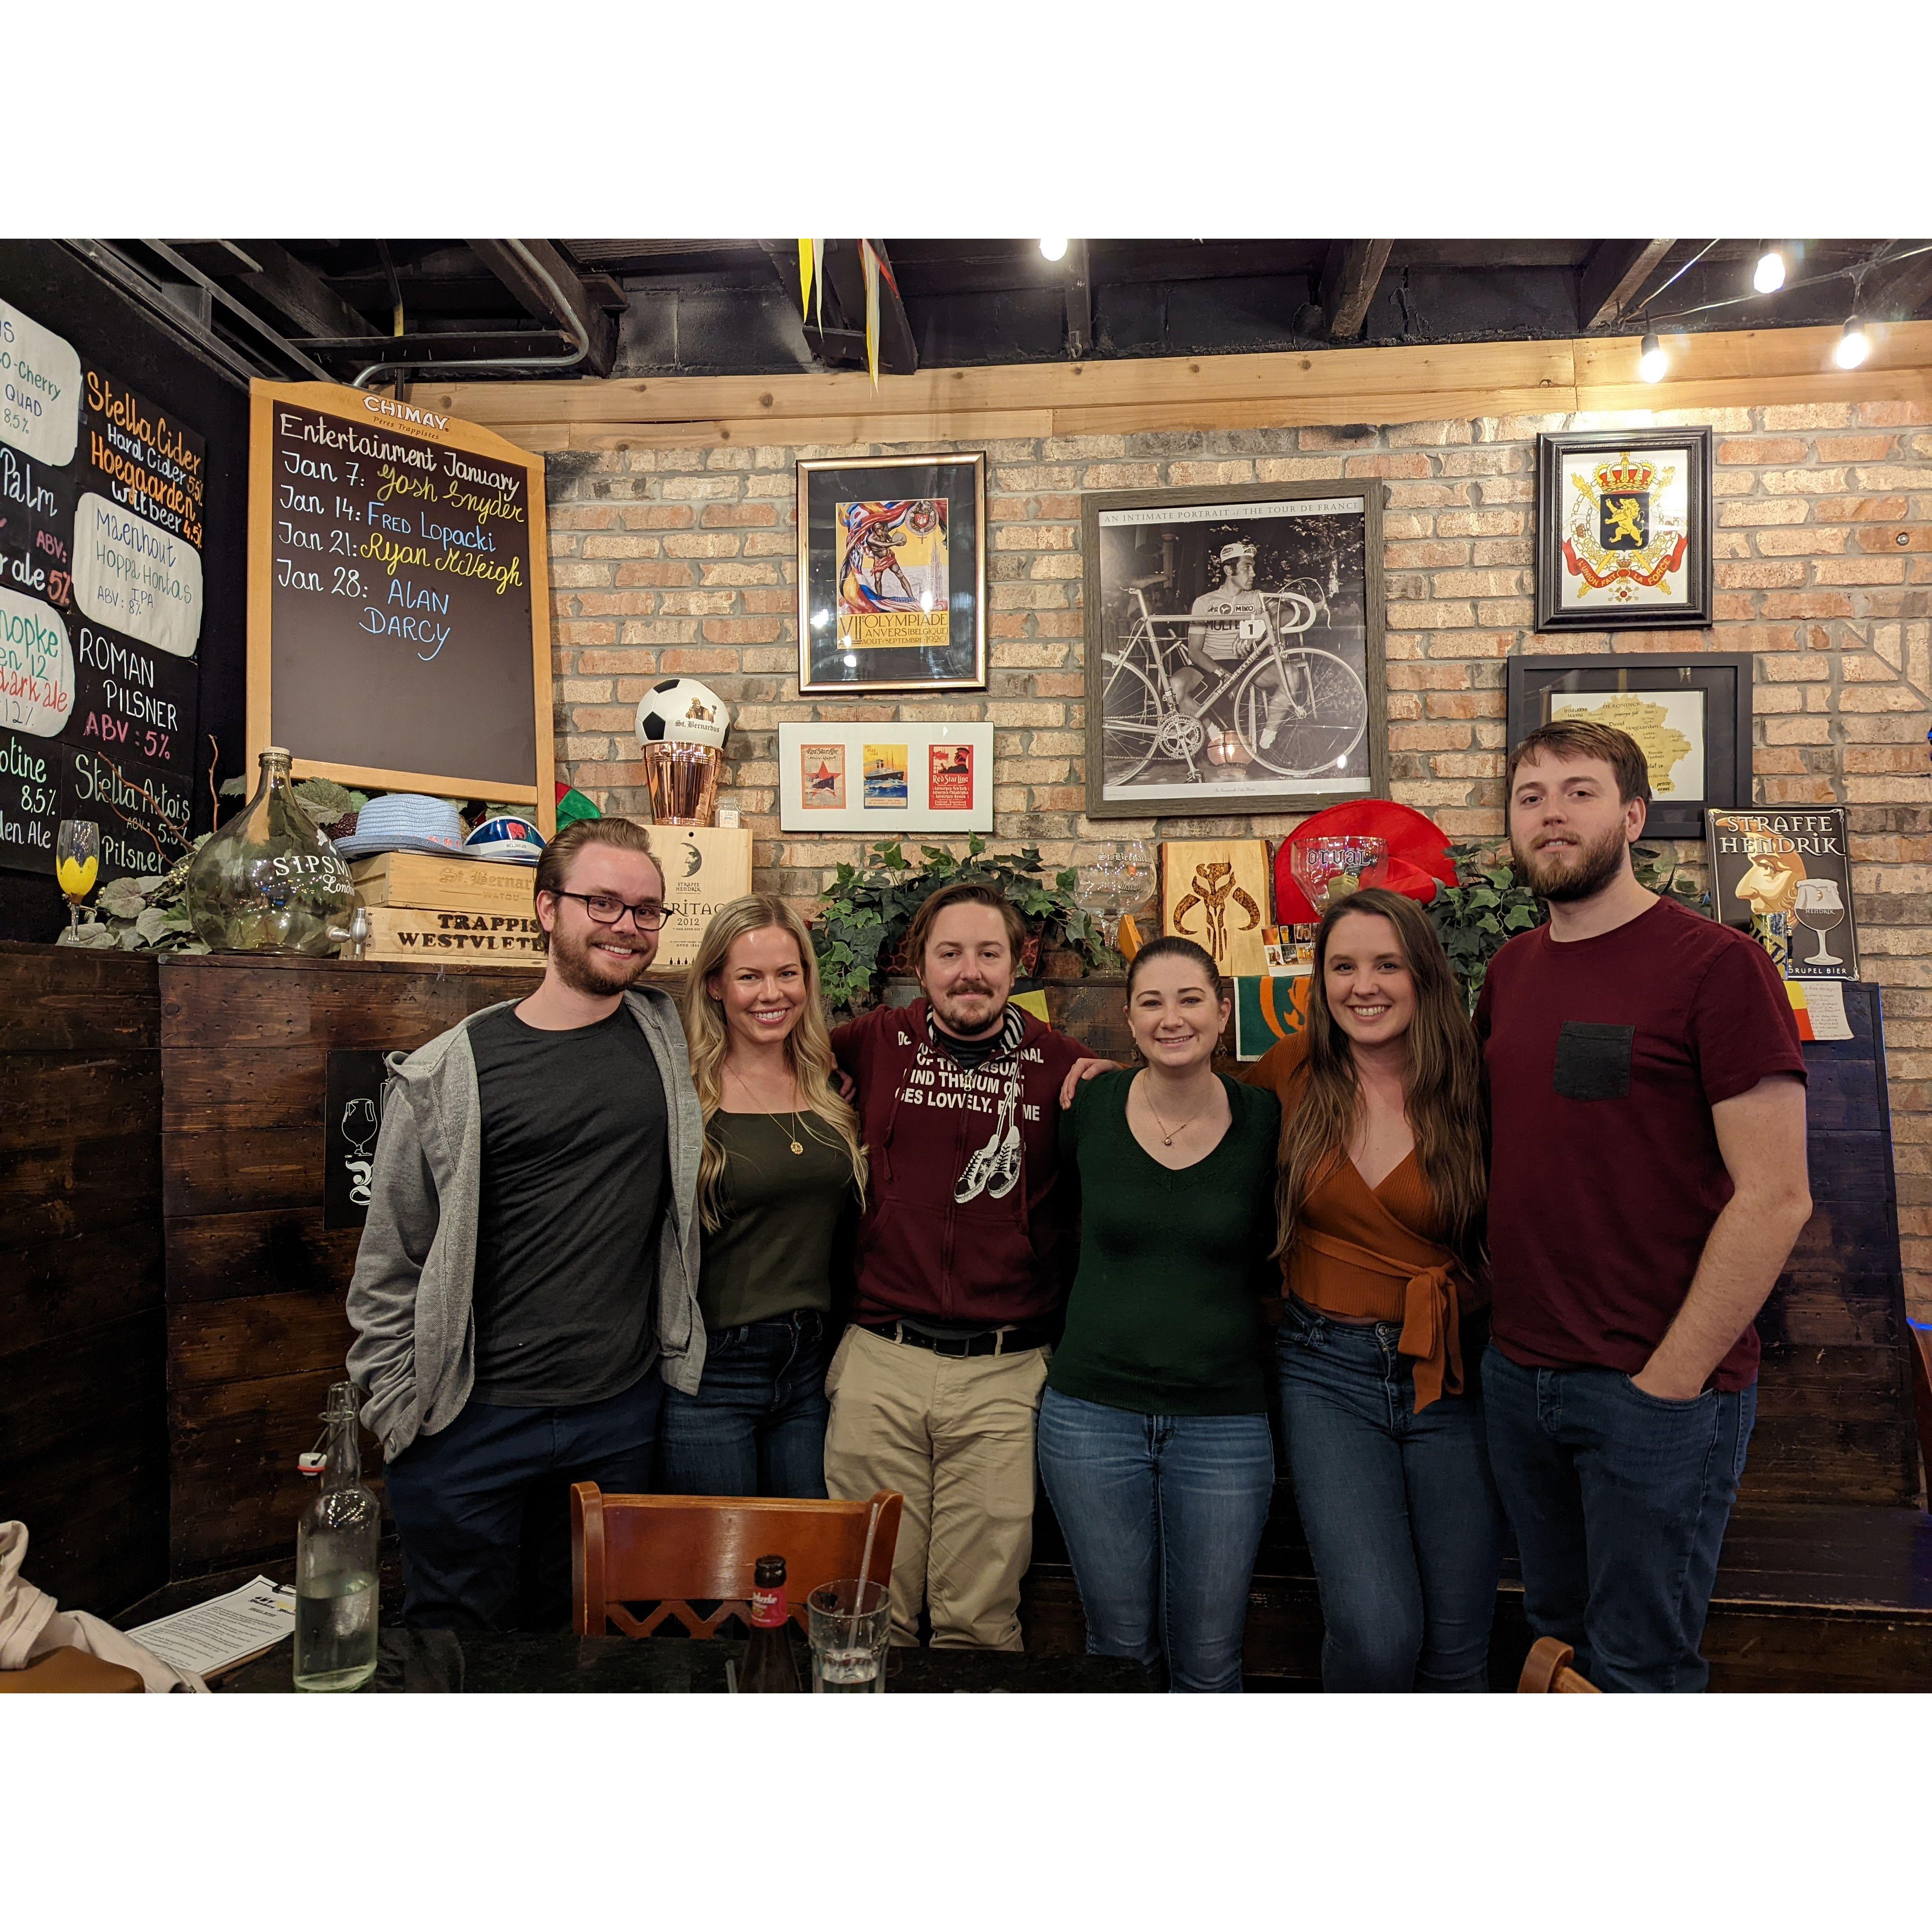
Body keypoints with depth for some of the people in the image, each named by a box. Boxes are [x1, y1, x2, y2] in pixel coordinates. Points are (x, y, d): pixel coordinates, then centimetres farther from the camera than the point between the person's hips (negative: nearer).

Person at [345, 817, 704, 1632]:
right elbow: (390, 1260, -1)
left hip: (621, 1413, 3)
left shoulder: (674, 1039, 0)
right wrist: (397, 1406, -2)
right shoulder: (451, 1069, -6)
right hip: (472, 1421, -2)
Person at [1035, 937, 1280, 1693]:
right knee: (1119, 1646, 15)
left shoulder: (1266, 1121, -5)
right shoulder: (1089, 1107, -5)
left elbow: (1275, 1250, 9)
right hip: (1093, 1413, 0)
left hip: (1224, 1422, 0)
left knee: (1208, 1665, 11)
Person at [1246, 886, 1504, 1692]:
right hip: (1329, 1370, 0)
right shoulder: (1293, 1073, -1)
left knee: (1458, 1650, 7)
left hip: (1452, 1373, 0)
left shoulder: (1468, 1088, -5)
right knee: (1377, 1633, -11)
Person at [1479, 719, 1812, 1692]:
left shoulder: (1716, 964, -11)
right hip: (1517, 1374, 5)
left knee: (1639, 1665, 9)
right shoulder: (1510, 970, 7)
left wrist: (1671, 1378, -14)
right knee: (1557, 1628, 20)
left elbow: (1775, 1196, -15)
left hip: (1660, 1391, -5)